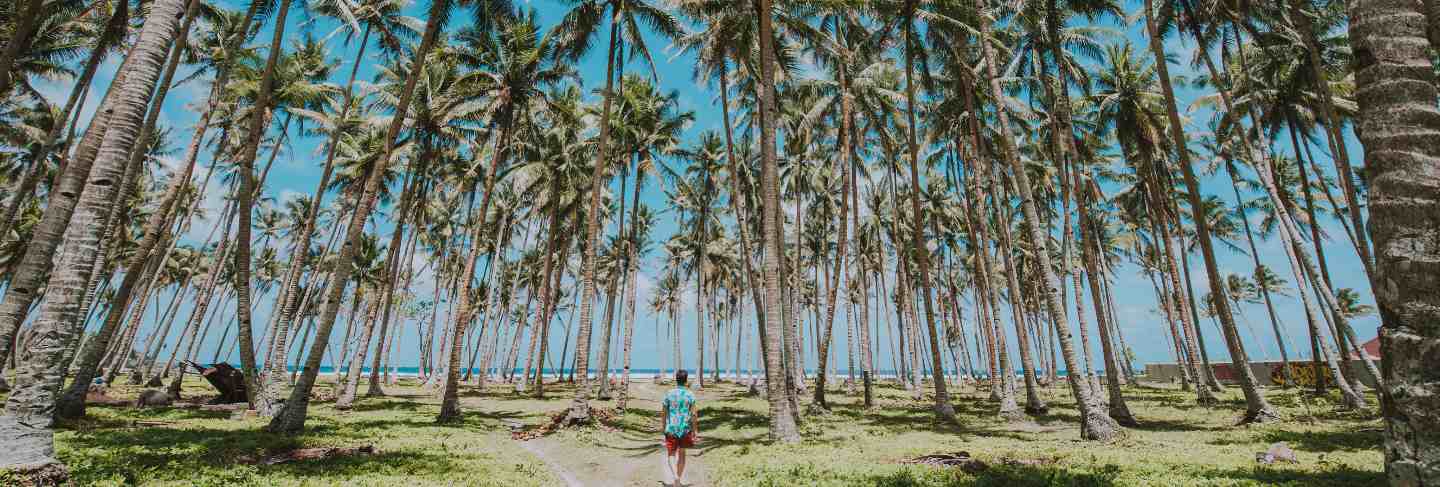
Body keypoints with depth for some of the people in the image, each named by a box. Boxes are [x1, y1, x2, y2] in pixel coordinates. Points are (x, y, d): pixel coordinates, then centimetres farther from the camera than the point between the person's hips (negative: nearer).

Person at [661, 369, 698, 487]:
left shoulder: (669, 394, -5)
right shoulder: (690, 394, -5)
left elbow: (663, 412, -1)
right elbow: (694, 414, -7)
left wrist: (662, 425, 13)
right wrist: (695, 431, 0)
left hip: (671, 428, -1)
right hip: (685, 428, 1)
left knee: (669, 456, 7)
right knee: (681, 454, 18)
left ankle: (674, 477, -17)